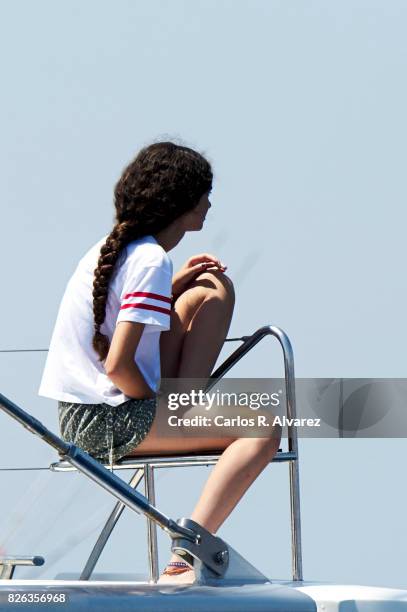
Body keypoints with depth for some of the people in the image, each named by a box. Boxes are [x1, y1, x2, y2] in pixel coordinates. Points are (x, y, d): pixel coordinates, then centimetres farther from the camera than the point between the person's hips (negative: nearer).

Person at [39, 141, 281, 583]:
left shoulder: (111, 247, 11)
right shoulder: (150, 261, -17)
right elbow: (117, 365, -25)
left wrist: (175, 284, 15)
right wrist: (159, 407, -8)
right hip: (109, 424, -9)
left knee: (211, 290, 15)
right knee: (262, 428, -21)